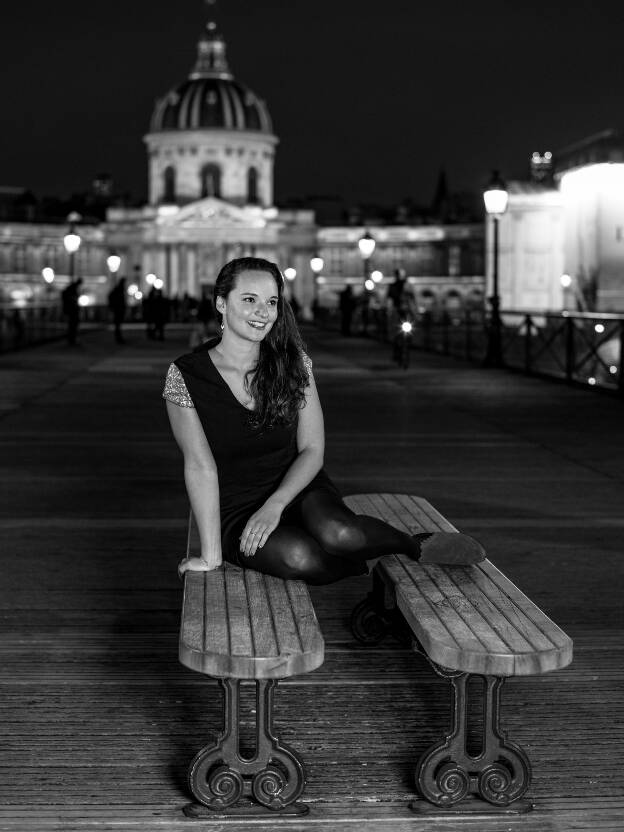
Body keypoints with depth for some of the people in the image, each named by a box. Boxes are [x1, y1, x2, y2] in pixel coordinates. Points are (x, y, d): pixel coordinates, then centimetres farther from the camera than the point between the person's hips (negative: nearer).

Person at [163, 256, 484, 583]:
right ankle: (371, 559, -8)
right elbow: (200, 465, -16)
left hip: (299, 489, 2)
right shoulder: (185, 375, -11)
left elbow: (312, 450, -4)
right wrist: (211, 554, -20)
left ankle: (416, 545, -7)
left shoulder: (292, 361, -2)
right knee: (297, 556, -36)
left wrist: (275, 504, -21)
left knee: (336, 532, -34)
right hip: (236, 515, -2)